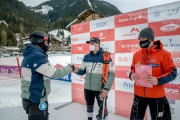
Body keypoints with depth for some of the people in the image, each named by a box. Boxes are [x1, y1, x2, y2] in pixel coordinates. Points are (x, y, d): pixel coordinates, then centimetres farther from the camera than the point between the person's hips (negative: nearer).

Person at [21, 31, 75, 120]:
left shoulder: (30, 56, 11)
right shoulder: (37, 56, -21)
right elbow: (55, 74, -21)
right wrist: (70, 68, -6)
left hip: (31, 98, 10)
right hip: (36, 101, -10)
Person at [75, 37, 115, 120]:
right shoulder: (86, 57, 3)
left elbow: (111, 74, -13)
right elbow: (82, 71, 7)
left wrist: (106, 88, -20)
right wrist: (76, 70, -15)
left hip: (100, 89, -5)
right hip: (88, 88, 5)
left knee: (102, 109, 8)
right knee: (89, 107, 22)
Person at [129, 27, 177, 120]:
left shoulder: (163, 54, -10)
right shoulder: (136, 54, 3)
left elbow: (173, 73, -8)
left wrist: (158, 80, -22)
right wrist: (131, 75, -9)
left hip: (156, 96, -3)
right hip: (139, 94, 4)